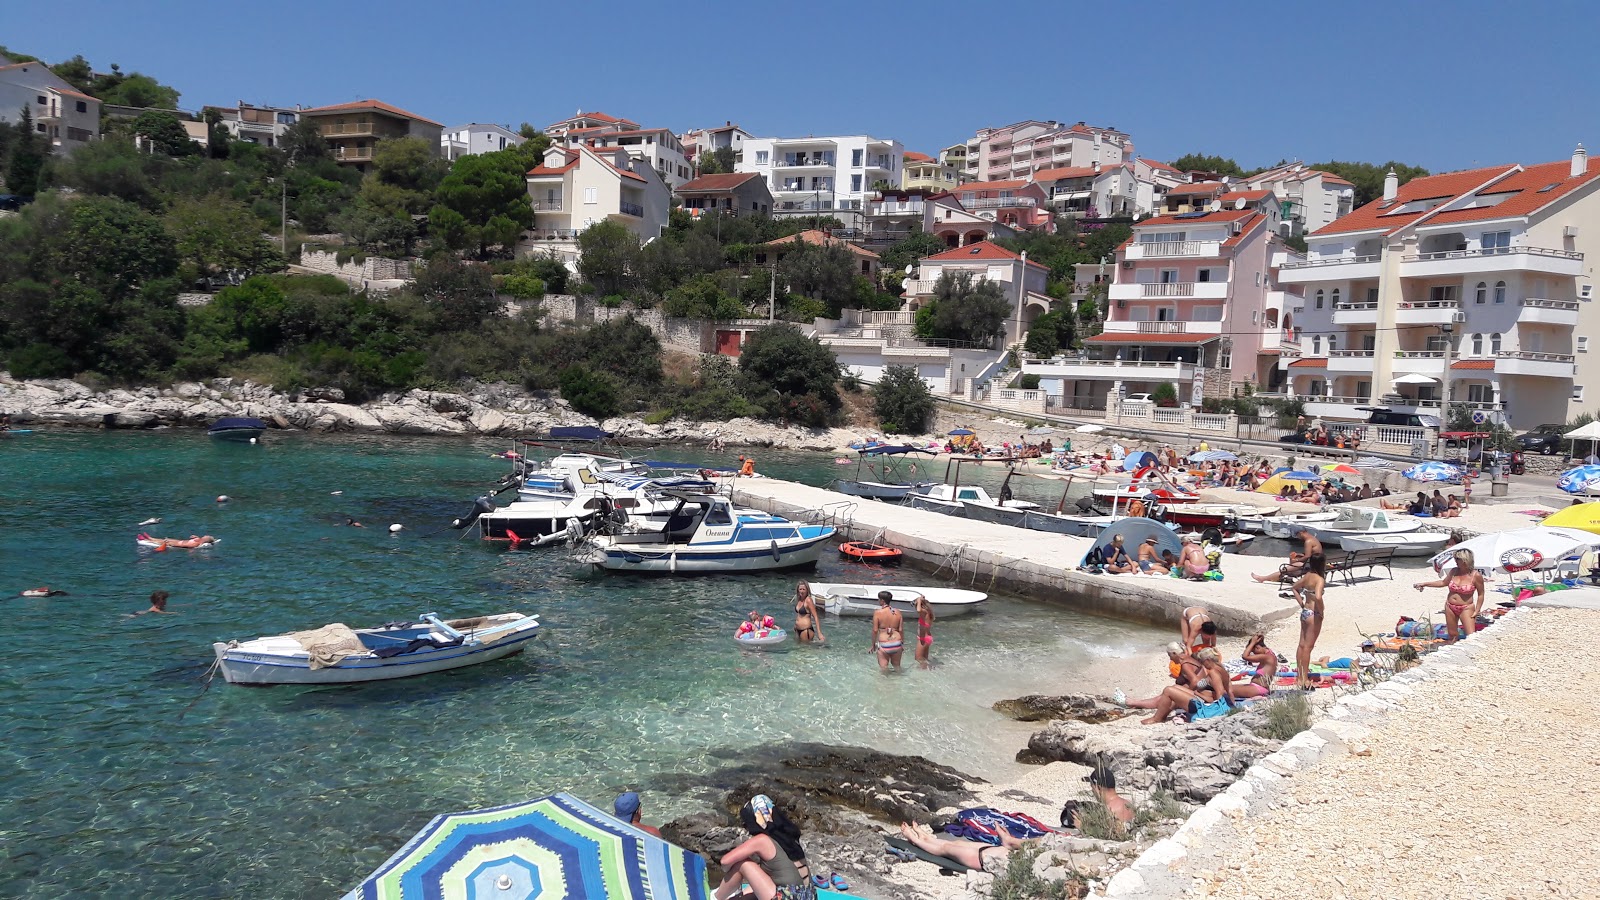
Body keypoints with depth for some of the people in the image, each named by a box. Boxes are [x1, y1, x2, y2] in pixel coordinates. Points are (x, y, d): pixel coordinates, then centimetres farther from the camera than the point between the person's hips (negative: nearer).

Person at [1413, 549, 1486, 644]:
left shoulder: (1476, 575, -12)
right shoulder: (1454, 571, 2)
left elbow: (1481, 594, -5)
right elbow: (1443, 583, 18)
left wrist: (1477, 611, -9)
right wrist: (1424, 584, 15)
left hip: (1466, 608, -5)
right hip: (1450, 607, 5)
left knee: (1471, 637, -14)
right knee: (1452, 636, 10)